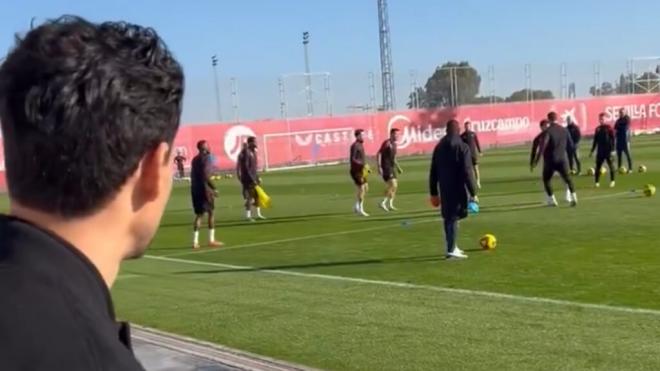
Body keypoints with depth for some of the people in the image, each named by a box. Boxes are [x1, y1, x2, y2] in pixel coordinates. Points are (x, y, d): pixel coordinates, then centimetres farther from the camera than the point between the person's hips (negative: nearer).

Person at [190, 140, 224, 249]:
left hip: (195, 189, 7)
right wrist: (214, 188, -18)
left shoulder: (195, 159, 15)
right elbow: (206, 176, -20)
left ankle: (195, 241, 2)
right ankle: (211, 240, 5)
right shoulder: (206, 158, -10)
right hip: (204, 189, -7)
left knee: (199, 214, 9)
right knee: (211, 212, 4)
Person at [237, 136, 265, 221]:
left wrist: (257, 177, 19)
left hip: (254, 176, 9)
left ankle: (258, 214, 21)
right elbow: (246, 167, -21)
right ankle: (248, 215, -2)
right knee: (250, 196, -8)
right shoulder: (246, 152, -16)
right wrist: (252, 178, -22)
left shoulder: (253, 152, 12)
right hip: (248, 178, -9)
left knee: (257, 195, 13)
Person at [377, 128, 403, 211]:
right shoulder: (387, 143, -12)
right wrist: (379, 167, -22)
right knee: (393, 185, -15)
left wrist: (398, 167, 22)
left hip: (392, 167, 9)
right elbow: (378, 154, -16)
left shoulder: (394, 144, 14)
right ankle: (383, 203, -11)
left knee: (395, 185, 10)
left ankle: (390, 204, 17)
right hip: (386, 168, -9)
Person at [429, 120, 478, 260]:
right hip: (458, 190, -5)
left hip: (444, 189, 5)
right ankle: (451, 250, -5)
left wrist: (433, 193, 18)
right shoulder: (462, 147, -9)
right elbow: (467, 172, -14)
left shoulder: (439, 147, 9)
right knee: (453, 218, -3)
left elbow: (433, 172, 11)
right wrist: (473, 193, -11)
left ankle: (452, 247, 25)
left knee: (448, 218, 16)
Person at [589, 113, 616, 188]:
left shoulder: (609, 128, -5)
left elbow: (612, 139, -9)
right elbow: (595, 140, 16)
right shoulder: (598, 129, 10)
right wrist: (592, 151, 15)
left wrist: (612, 150, -17)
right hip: (600, 151, 5)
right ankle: (597, 182, 7)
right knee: (598, 166, 2)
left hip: (608, 151, -5)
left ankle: (612, 181, 7)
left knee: (611, 165, -2)